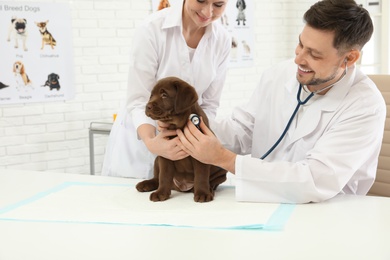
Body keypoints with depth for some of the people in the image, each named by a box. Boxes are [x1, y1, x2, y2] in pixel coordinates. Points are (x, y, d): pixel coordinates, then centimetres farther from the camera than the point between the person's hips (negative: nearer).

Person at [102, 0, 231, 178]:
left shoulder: (222, 40, -8)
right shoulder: (153, 28, -19)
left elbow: (209, 104, -3)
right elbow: (138, 100, -19)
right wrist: (151, 142, -36)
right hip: (139, 138, -2)